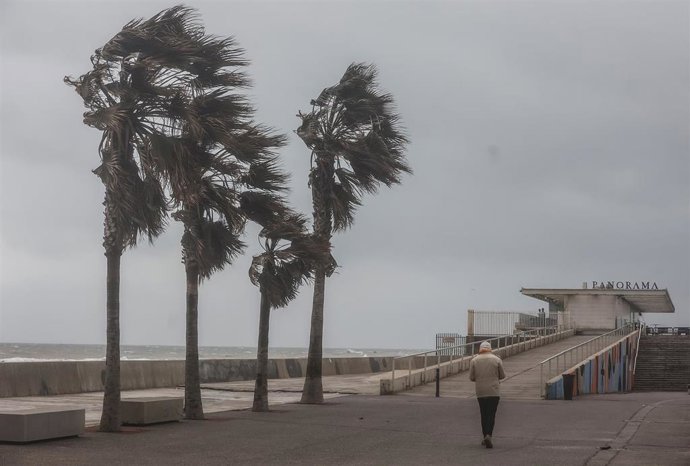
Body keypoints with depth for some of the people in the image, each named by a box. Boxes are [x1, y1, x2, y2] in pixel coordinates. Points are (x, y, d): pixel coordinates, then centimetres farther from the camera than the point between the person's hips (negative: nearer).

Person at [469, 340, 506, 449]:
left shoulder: (474, 360, 0)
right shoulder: (496, 359, -3)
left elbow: (471, 377, 1)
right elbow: (502, 376, 2)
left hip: (480, 392, 2)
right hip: (494, 391, -2)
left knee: (484, 414, 12)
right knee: (491, 414, -1)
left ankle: (485, 437, 14)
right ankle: (488, 435, -19)